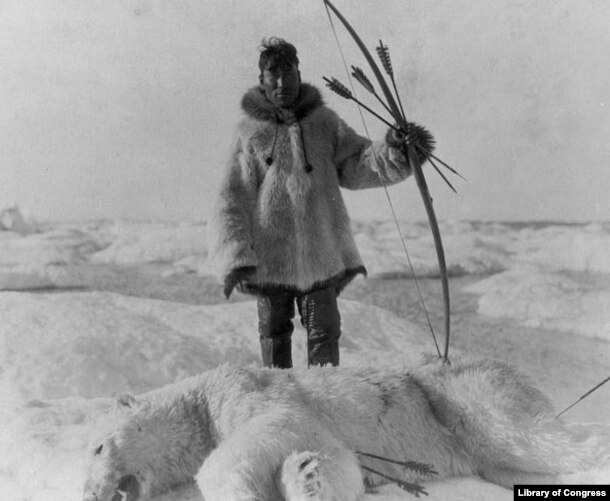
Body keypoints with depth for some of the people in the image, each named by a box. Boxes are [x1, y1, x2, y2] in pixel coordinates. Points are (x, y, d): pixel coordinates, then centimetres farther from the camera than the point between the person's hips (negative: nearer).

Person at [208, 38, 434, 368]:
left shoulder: (323, 121, 4)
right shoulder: (251, 133, -3)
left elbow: (356, 166, 0)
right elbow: (232, 199, -3)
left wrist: (393, 149, -21)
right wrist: (235, 258, -13)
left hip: (321, 251, 1)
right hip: (269, 254, -1)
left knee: (324, 332, 6)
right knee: (274, 332, 13)